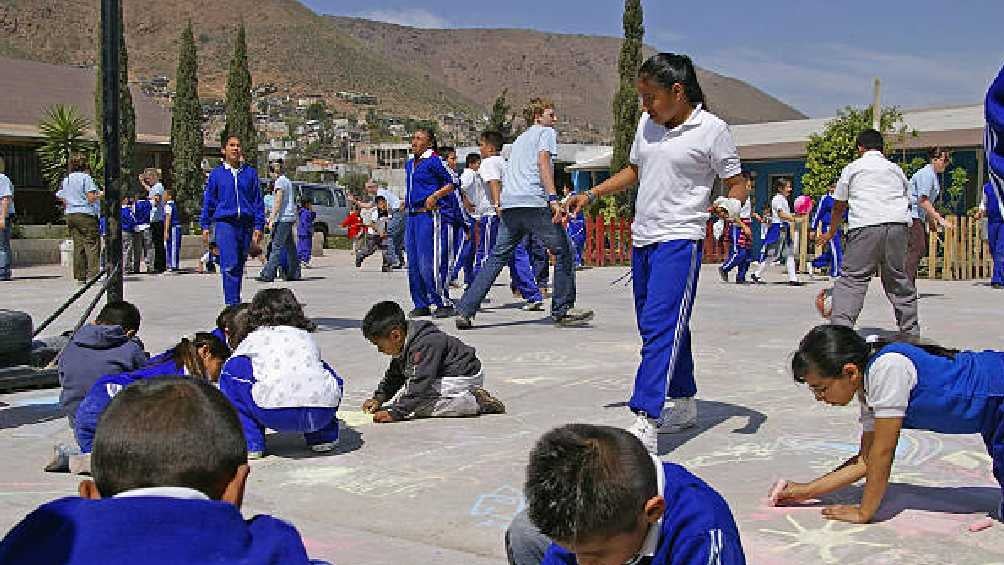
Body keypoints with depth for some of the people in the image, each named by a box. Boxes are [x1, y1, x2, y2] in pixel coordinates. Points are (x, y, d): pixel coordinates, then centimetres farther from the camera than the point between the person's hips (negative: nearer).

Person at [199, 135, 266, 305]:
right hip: (224, 222, -2)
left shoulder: (250, 173, 9)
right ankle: (233, 304, -15)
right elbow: (208, 201, 11)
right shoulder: (216, 173, 7)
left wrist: (258, 227, 3)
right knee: (230, 265, -14)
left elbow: (258, 201, 9)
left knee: (239, 266, 9)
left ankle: (234, 301, 21)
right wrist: (205, 227, 6)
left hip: (246, 224, 2)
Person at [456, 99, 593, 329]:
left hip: (509, 204, 8)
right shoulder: (547, 132, 8)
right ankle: (562, 310, 5)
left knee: (497, 257, 8)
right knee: (563, 251, 4)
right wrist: (553, 198, -18)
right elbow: (543, 161, -9)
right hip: (534, 202, -7)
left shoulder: (520, 138, 31)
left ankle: (465, 311, 0)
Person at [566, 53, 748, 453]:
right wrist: (590, 196, 19)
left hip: (680, 239, -8)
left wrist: (732, 206, -25)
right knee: (653, 327, 12)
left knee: (661, 326, -18)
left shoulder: (711, 129, -7)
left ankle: (644, 424, -25)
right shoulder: (647, 124, 12)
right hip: (642, 239, 8)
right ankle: (685, 404, 27)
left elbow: (736, 183, -4)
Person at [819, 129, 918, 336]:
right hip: (898, 225, 4)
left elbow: (839, 206, 20)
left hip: (865, 226, -4)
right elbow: (907, 200, 29)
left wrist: (831, 233, 33)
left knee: (853, 279, -7)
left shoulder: (852, 168, 15)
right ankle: (910, 332, 19)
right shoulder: (896, 169, 25)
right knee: (899, 279, 13)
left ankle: (840, 326, -22)